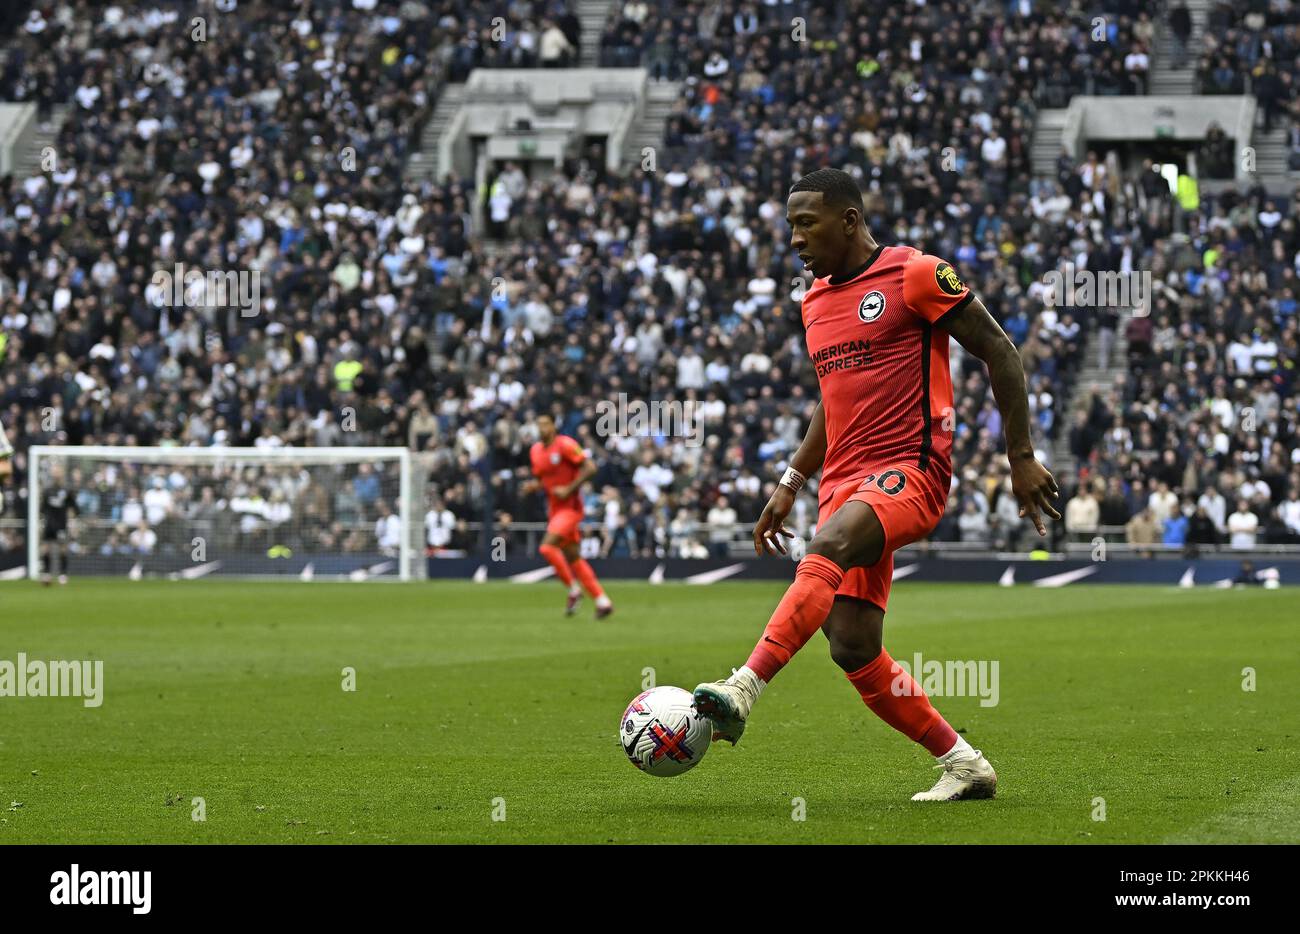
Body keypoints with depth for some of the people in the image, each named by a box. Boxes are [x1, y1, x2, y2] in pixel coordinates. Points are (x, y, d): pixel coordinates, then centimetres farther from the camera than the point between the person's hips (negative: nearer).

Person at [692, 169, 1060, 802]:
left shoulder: (914, 274, -4)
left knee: (827, 551, -35)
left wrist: (1021, 458, -6)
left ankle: (742, 691, -47)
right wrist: (790, 483, 23)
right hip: (844, 483, 8)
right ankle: (962, 764, 9)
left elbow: (998, 352, -2)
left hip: (910, 470, -8)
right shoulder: (815, 301, 19)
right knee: (852, 646, -4)